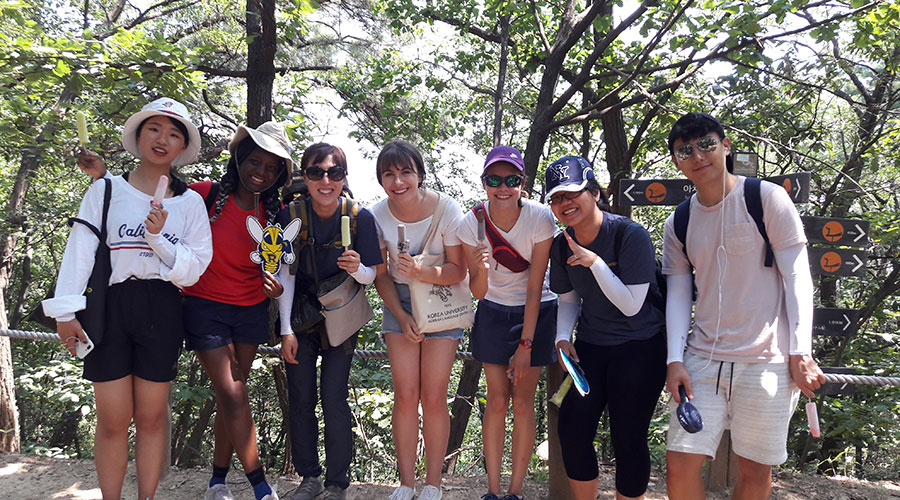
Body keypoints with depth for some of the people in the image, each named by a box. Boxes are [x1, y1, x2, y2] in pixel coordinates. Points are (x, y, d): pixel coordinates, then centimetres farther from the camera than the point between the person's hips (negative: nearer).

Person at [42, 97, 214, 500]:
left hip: (161, 311, 1)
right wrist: (66, 311, -6)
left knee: (151, 417, 7)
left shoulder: (190, 202, 7)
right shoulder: (104, 191, 6)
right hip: (109, 305, 0)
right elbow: (79, 251, 1)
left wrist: (159, 237, -14)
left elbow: (195, 268, 1)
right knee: (113, 421, 2)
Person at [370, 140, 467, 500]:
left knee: (434, 397, -3)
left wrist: (422, 272, -29)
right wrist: (401, 316, -8)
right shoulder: (378, 215, -9)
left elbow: (457, 271, -12)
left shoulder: (447, 210, -18)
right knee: (405, 395, -2)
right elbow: (381, 274, 1)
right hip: (399, 302, 2)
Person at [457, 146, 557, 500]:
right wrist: (481, 270, -36)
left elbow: (534, 287, -17)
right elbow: (478, 292, -13)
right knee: (497, 400, 4)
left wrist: (525, 344, -16)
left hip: (535, 313, -1)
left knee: (523, 402, 0)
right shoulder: (472, 223, -16)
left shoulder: (540, 218, -21)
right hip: (494, 313, 2)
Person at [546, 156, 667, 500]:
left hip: (640, 348, -5)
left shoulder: (631, 235, -18)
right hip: (590, 346, 5)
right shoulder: (561, 246, -1)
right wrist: (563, 338, -6)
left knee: (628, 440, -1)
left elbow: (631, 305, -19)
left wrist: (595, 262, -28)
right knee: (572, 432, 4)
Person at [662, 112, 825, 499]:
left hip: (766, 360, -3)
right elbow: (678, 293, 7)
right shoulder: (678, 223, 7)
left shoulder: (767, 198, -4)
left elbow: (797, 277, -5)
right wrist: (675, 359, -3)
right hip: (702, 359, 3)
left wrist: (801, 353, -11)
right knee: (680, 464, 0)